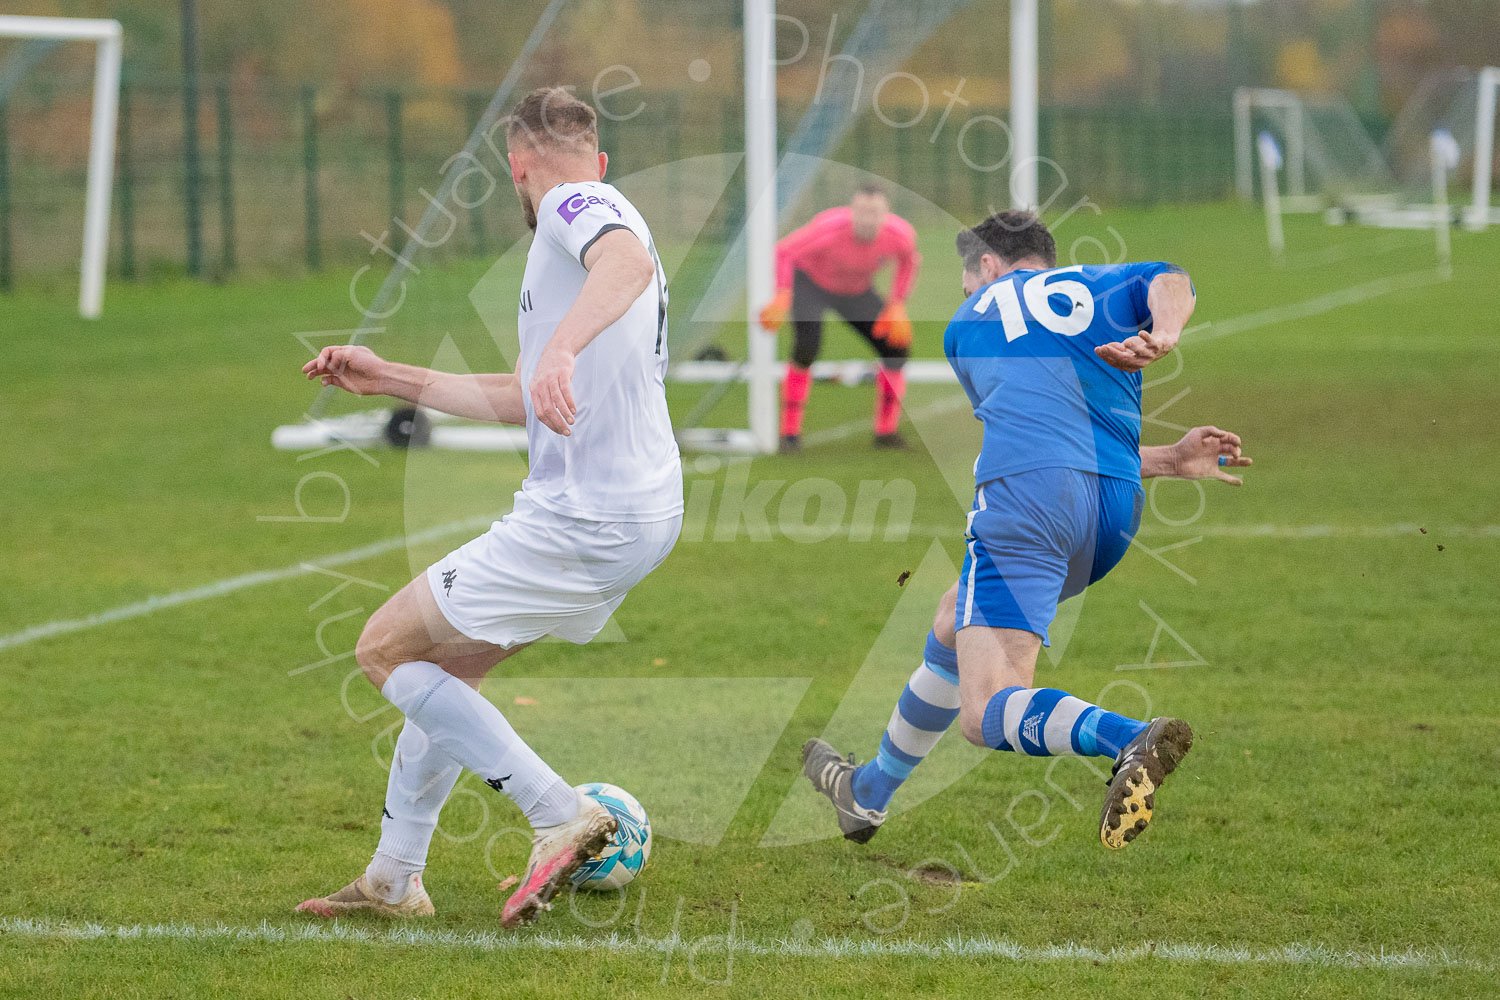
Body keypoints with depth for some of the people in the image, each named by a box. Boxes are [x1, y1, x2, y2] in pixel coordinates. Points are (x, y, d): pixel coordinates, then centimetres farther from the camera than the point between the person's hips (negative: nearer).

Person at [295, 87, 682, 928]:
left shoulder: (575, 207, -8)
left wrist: (562, 346, -50)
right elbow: (527, 403, 29)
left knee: (385, 649, 1)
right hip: (641, 512, 10)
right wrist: (393, 380, 32)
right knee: (447, 662, 21)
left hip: (580, 524, -10)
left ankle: (559, 815, -7)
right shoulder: (597, 212, 23)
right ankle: (394, 879, 26)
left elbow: (629, 263, -34)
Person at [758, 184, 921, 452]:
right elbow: (783, 252, -25)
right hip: (809, 281, -4)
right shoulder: (830, 229, -39)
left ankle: (886, 431, 13)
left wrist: (897, 306, -8)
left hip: (857, 290, 4)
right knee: (807, 347, -29)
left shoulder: (900, 236, -27)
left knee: (896, 350, -5)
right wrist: (782, 297, -36)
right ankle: (790, 432, -17)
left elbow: (909, 260, -1)